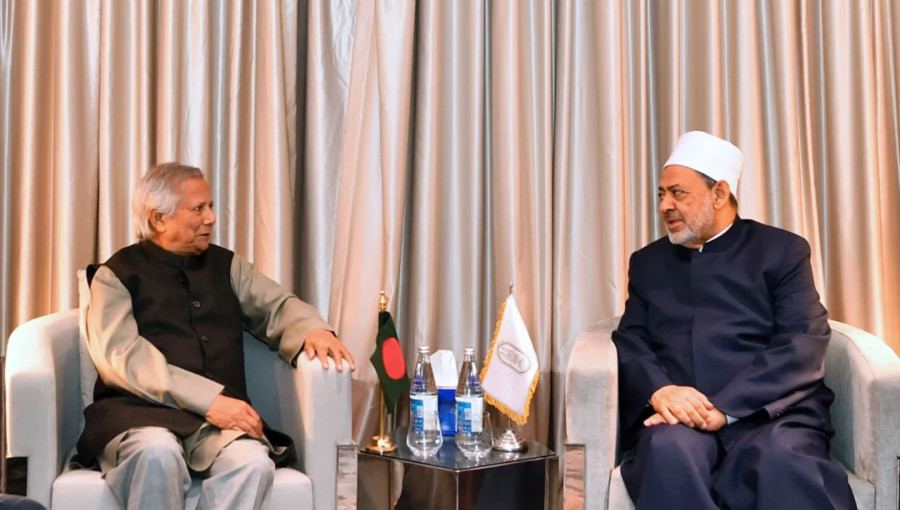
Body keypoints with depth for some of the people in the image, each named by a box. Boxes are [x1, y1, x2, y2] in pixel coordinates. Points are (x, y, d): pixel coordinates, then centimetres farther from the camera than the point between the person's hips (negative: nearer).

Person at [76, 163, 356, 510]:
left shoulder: (225, 264, 19)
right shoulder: (118, 274, 4)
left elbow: (277, 307, 19)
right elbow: (122, 357, -9)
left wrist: (312, 330, -7)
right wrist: (209, 400, -20)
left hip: (219, 417, 3)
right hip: (141, 413, -3)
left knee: (253, 461, -30)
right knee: (158, 451, -38)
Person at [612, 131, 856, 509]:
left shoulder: (782, 250, 10)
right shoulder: (648, 262, 21)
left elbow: (804, 346, -3)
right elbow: (630, 341, 9)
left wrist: (723, 408, -17)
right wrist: (659, 390, -15)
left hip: (769, 414, -1)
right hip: (677, 417, 2)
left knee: (782, 460, -36)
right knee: (670, 450, -34)